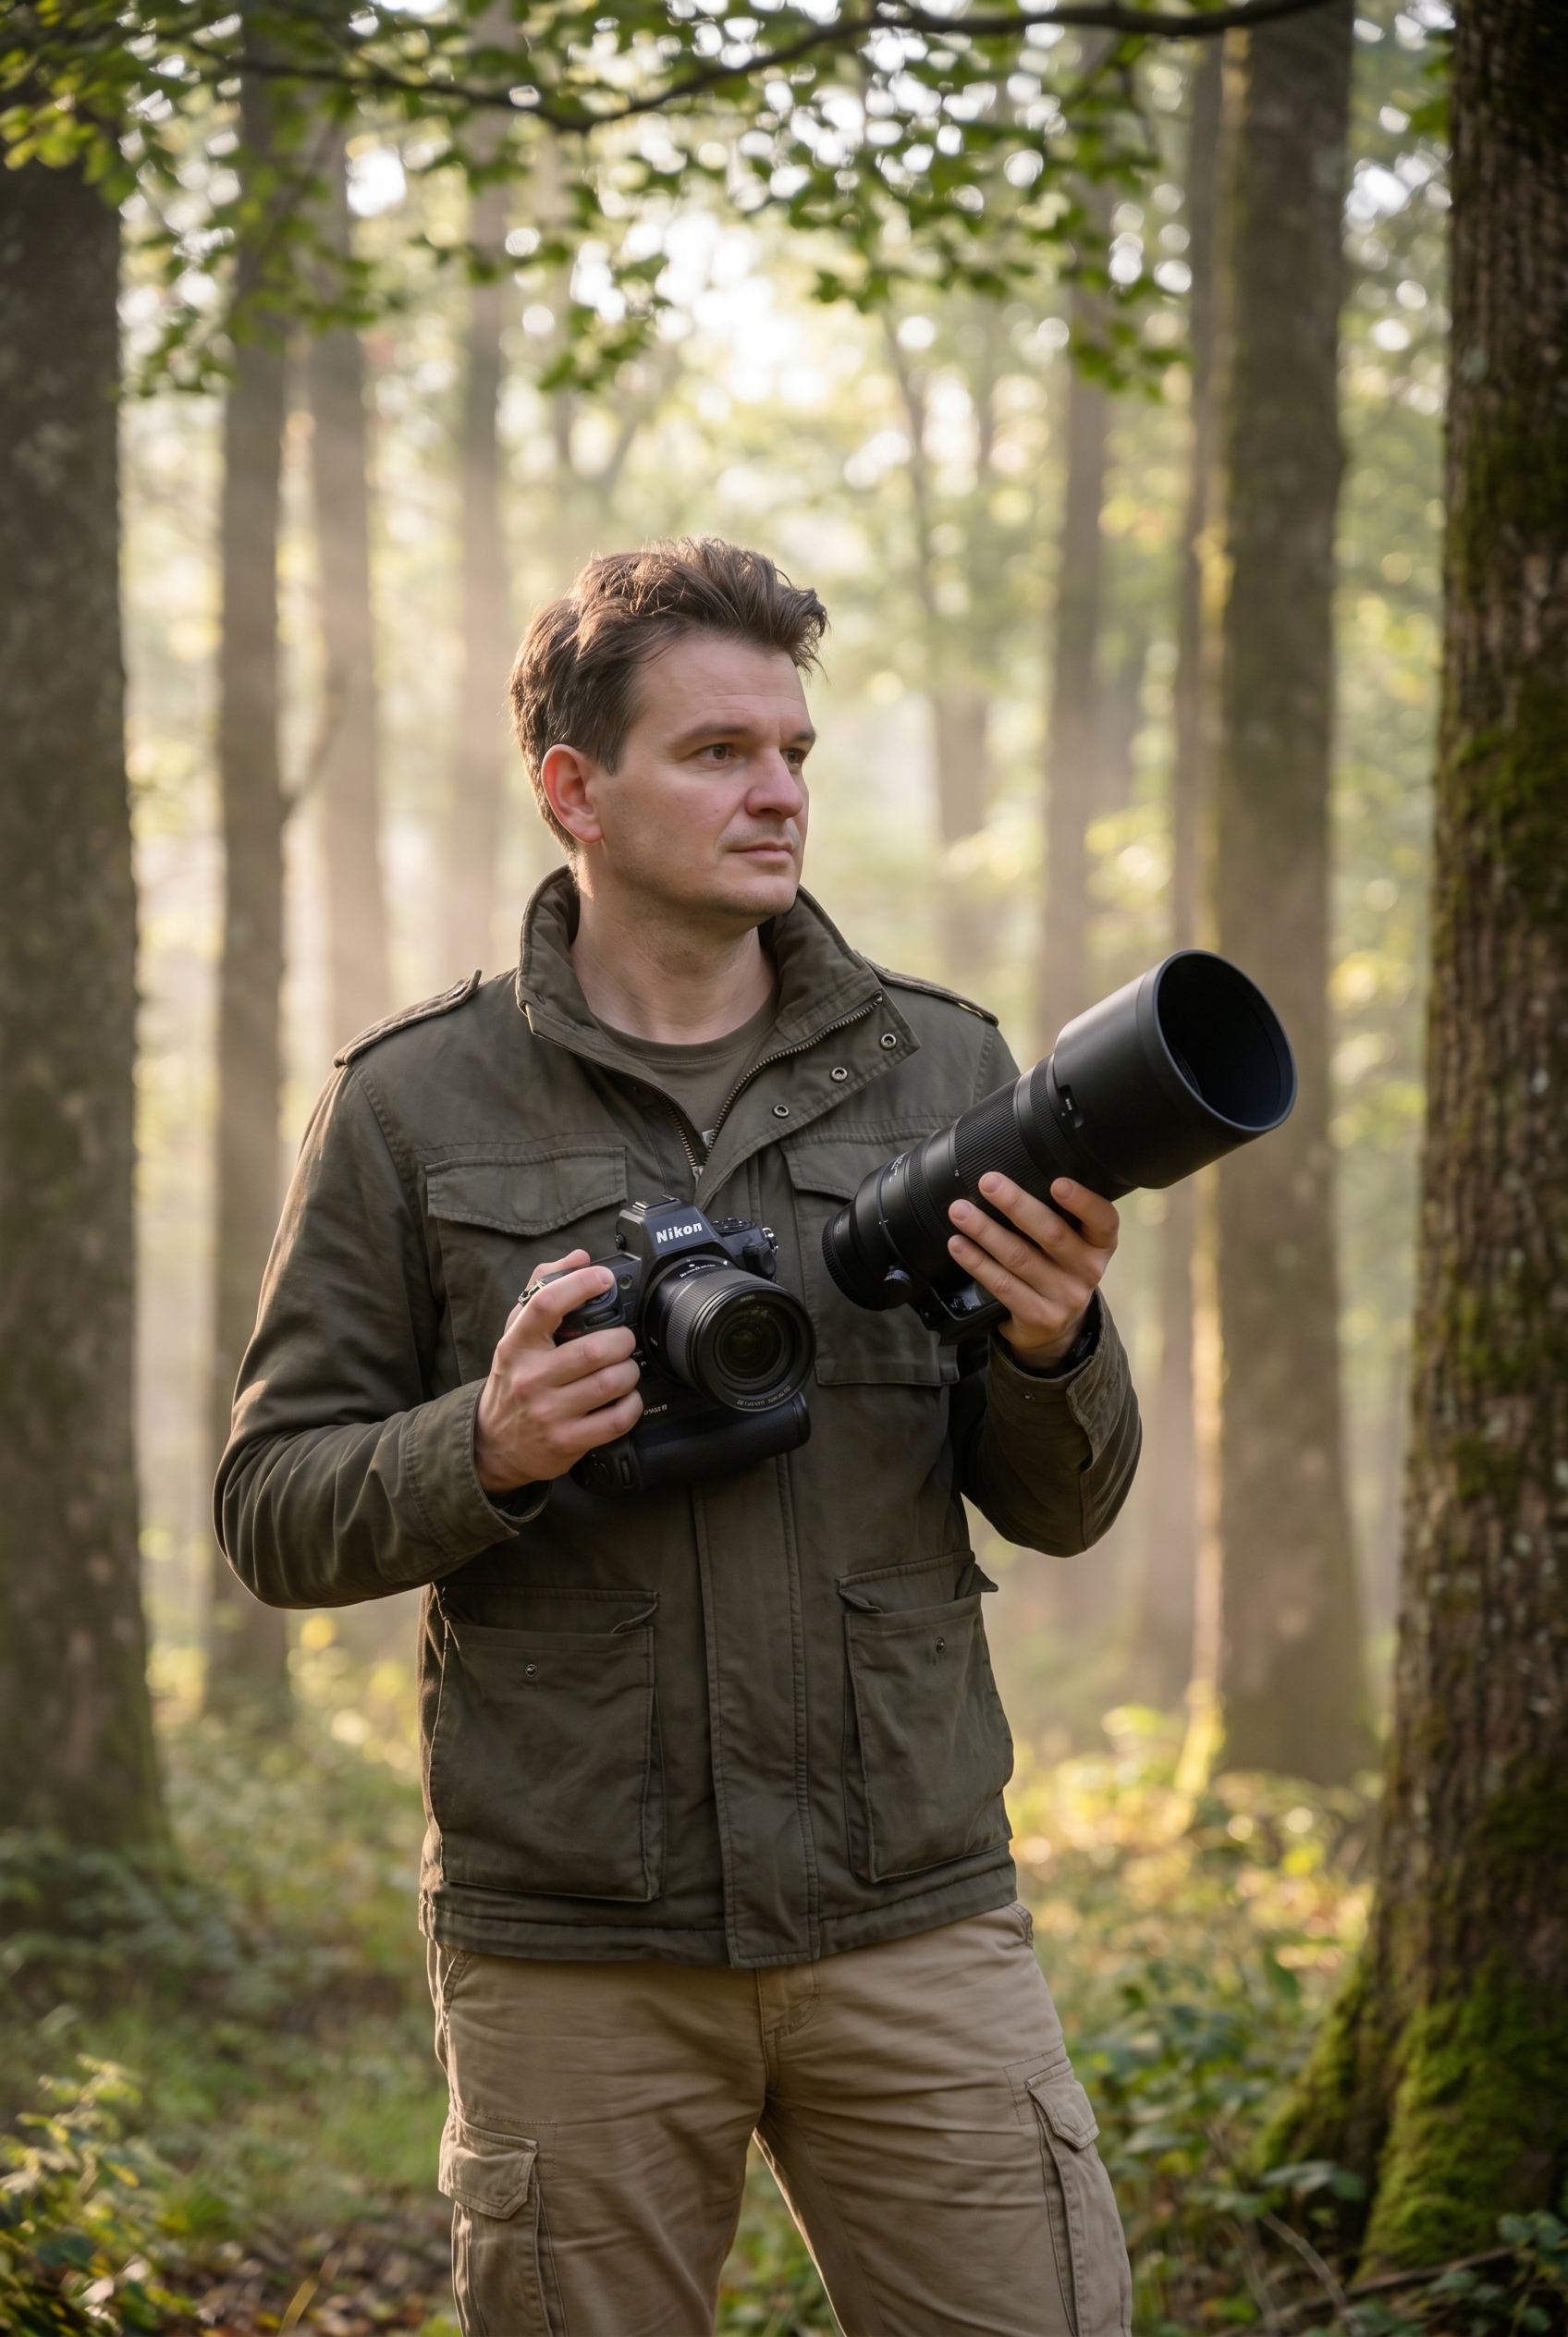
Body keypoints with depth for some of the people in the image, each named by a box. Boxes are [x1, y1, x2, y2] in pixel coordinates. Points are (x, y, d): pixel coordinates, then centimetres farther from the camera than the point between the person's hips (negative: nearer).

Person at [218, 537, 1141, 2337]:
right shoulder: (412, 1107, 2)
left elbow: (1059, 1511, 10)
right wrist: (488, 1450, -16)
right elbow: (273, 1513, 3)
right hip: (569, 1962, -1)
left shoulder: (941, 1070, 9)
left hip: (915, 1919, 2)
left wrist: (1056, 1347, -11)